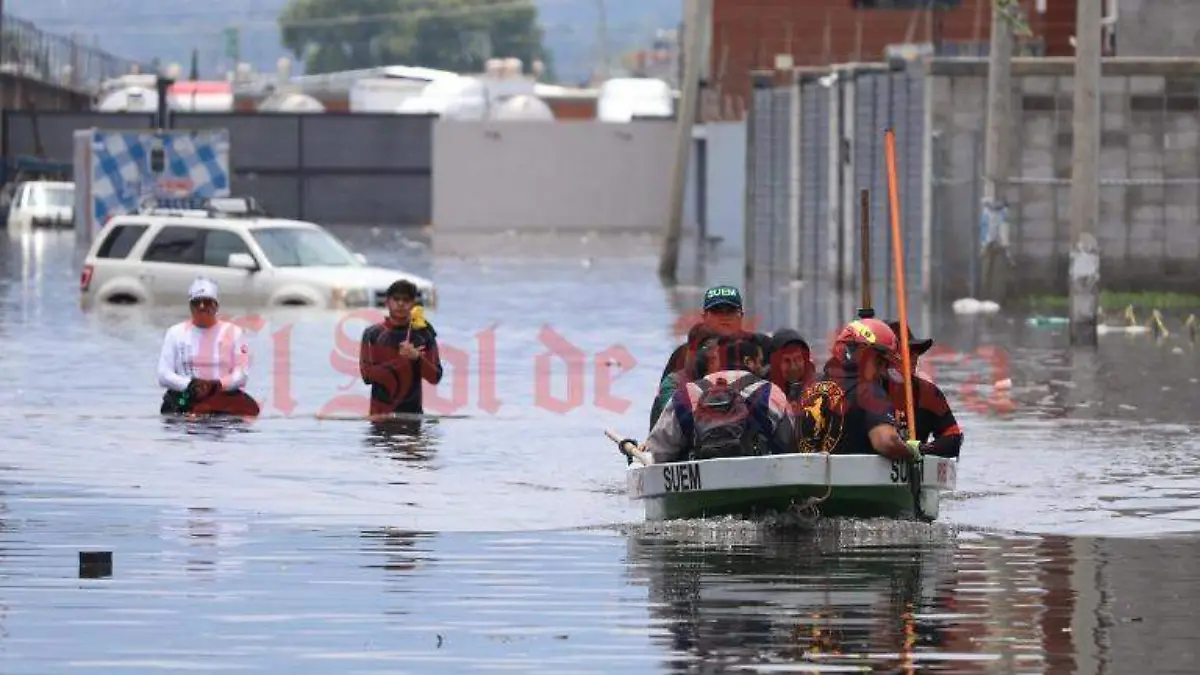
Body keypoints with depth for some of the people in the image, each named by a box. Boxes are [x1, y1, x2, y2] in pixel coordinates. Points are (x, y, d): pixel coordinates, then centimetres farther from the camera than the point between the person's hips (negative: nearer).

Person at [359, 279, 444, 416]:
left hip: (413, 413, 1)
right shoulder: (373, 334, 2)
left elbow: (435, 377, 2)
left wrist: (417, 357, -16)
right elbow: (367, 375, -7)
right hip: (381, 414, -1)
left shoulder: (423, 334, 5)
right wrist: (401, 359, -13)